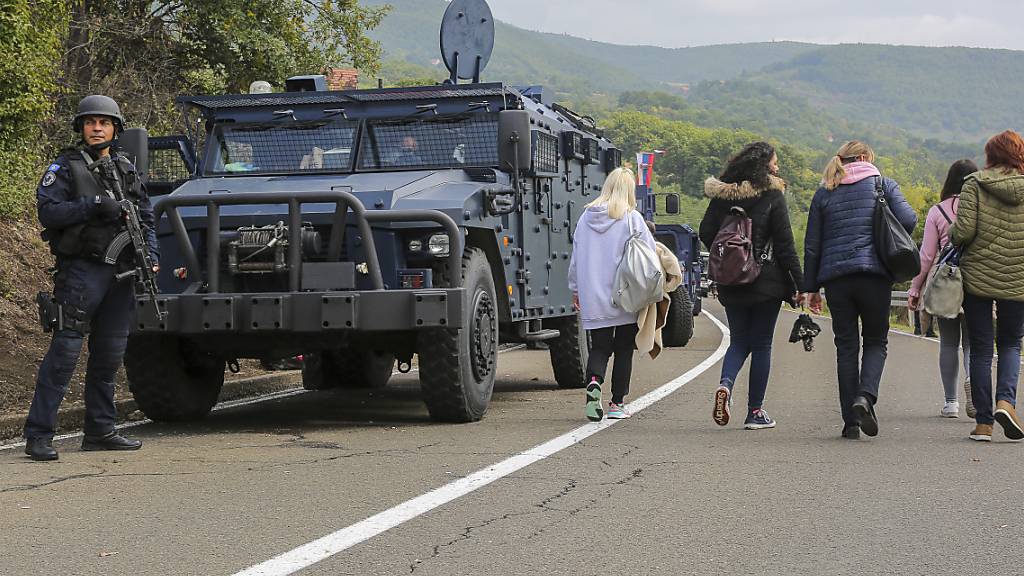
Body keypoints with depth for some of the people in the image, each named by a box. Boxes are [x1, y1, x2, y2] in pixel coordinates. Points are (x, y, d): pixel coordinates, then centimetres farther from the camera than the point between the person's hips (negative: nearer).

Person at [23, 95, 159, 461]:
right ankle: (38, 435, -8)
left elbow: (145, 216, 17)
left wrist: (151, 257, 3)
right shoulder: (65, 167, 0)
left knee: (110, 354, 9)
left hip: (121, 272, 6)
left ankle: (100, 431, 19)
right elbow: (47, 211, -11)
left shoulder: (126, 170, 16)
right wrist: (93, 204, -19)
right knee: (65, 350, -10)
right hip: (81, 269, -6)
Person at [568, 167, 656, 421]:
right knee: (624, 350, 9)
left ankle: (594, 382, -19)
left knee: (599, 347, 9)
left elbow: (576, 256, 10)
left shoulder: (586, 217, 5)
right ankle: (617, 403, 11)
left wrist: (576, 290, 20)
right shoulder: (632, 218, -7)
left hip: (592, 298, 3)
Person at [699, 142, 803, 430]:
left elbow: (706, 232, 4)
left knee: (739, 341, 16)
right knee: (761, 345, 6)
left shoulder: (721, 194, 3)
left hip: (731, 283, 4)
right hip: (766, 282, -4)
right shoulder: (772, 196, -8)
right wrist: (799, 282, -6)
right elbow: (784, 243, -9)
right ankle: (755, 412, 8)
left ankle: (725, 384, -13)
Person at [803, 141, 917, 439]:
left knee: (846, 346, 7)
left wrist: (811, 287, 14)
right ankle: (865, 396, -16)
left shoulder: (824, 193, 11)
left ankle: (851, 420, 4)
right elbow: (908, 220, -8)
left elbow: (812, 244, 10)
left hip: (835, 276, 2)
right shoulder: (883, 184, 5)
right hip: (874, 274, -2)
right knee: (876, 341, 11)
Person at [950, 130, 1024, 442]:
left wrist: (953, 237, 8)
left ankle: (983, 422, 7)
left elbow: (964, 231, -13)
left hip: (977, 277, -1)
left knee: (981, 349, 7)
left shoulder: (974, 185, -4)